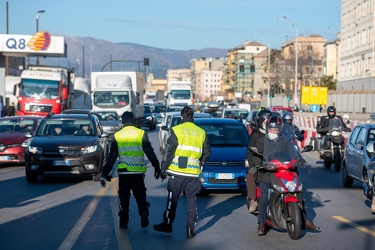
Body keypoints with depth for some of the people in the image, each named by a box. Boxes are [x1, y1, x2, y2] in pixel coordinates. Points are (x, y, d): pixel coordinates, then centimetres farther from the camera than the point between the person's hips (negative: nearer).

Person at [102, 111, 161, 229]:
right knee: (140, 195, 11)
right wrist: (156, 166, 3)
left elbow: (112, 156, 5)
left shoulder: (117, 136, 2)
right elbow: (150, 152, -2)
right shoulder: (142, 134, -1)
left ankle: (123, 222, 10)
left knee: (124, 197, 10)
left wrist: (106, 171, 13)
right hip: (138, 171, 0)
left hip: (123, 171, 0)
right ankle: (144, 217, 1)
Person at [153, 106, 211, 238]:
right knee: (191, 200, 8)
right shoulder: (201, 132, 6)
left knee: (172, 199, 8)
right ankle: (190, 229, 7)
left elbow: (169, 151, -6)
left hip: (177, 172, -3)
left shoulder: (176, 130, -5)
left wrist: (163, 169, 1)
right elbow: (207, 152, 12)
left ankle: (167, 224, 18)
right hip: (193, 173, 3)